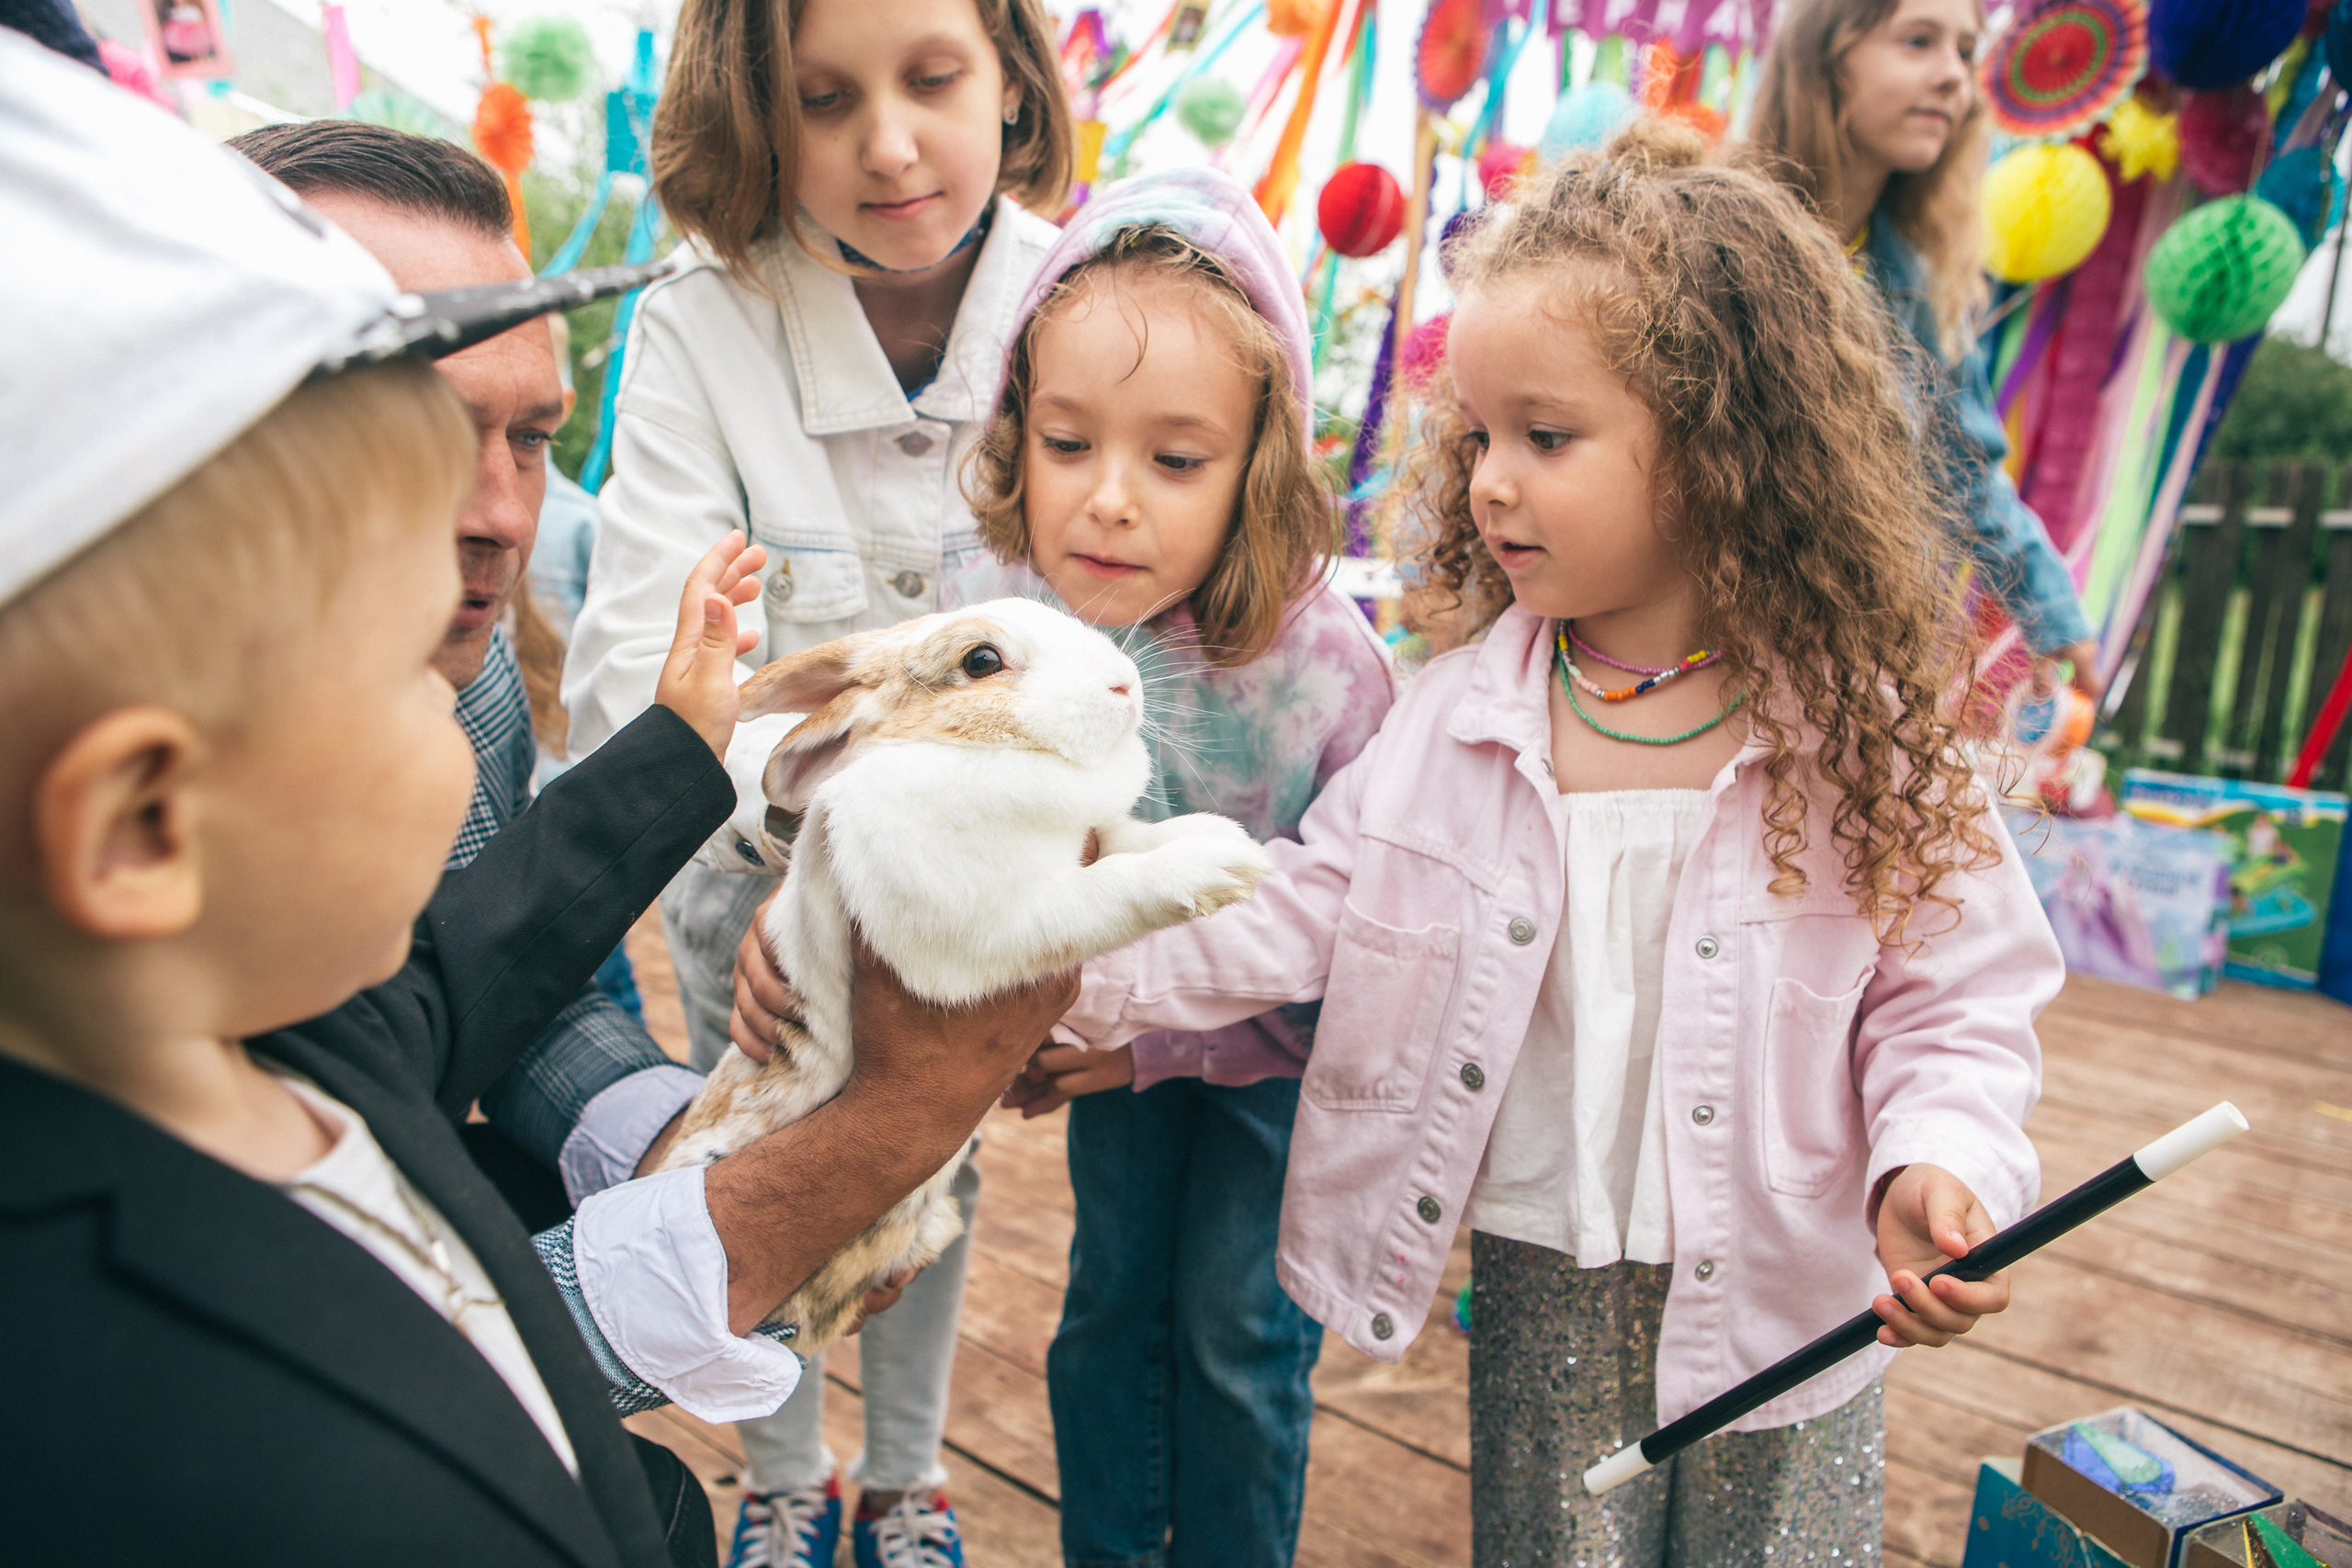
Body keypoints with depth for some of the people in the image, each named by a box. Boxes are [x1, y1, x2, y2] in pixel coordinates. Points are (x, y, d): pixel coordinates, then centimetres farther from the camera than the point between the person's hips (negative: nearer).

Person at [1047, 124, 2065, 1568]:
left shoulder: (1857, 732, -13)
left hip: (1786, 1295, -1)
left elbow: (1956, 998, -6)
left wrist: (1936, 1165, -24)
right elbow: (1302, 909, -5)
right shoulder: (1457, 716, -8)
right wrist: (1086, 976, -14)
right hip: (1543, 1287, 2)